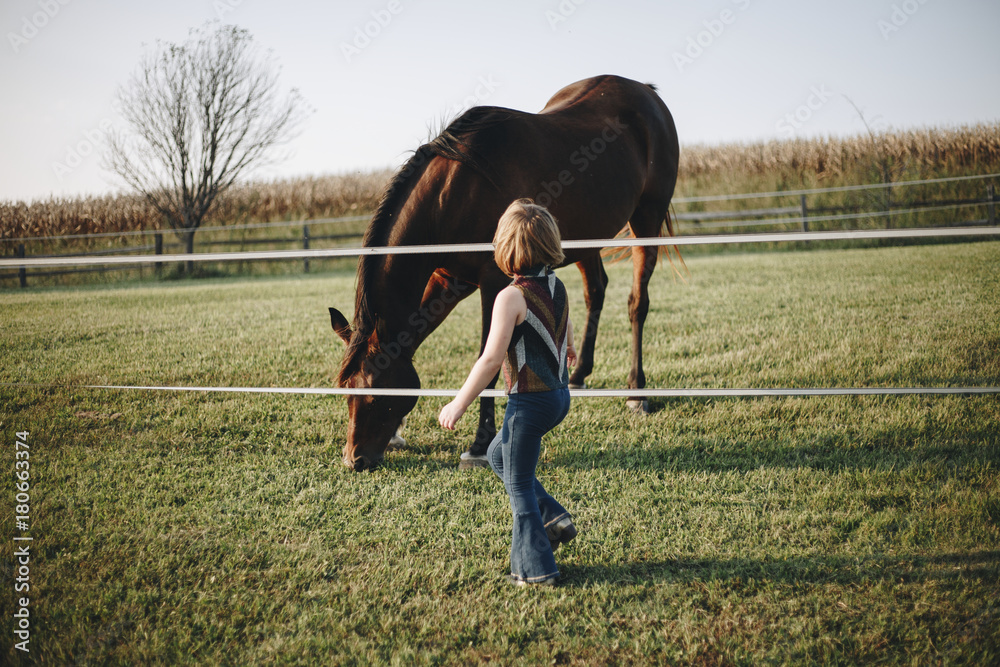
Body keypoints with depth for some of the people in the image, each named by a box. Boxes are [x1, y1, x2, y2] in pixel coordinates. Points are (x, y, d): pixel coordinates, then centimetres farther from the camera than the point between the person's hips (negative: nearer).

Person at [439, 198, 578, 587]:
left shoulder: (511, 297, -19)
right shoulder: (557, 287, 4)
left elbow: (491, 359, -23)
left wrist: (459, 404, -15)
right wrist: (568, 350, 49)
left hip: (530, 401, -8)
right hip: (560, 394, 8)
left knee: (519, 485, 5)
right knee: (498, 455, 25)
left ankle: (536, 568, 9)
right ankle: (553, 517, 20)